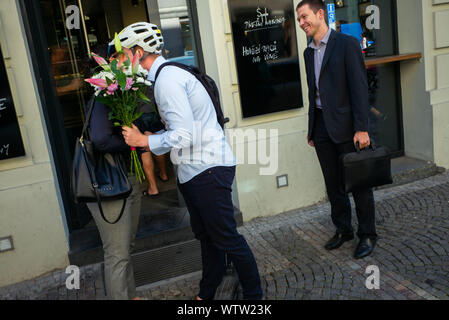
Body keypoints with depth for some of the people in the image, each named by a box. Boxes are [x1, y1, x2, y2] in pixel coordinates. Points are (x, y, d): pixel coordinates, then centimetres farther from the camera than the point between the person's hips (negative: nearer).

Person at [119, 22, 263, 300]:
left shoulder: (167, 79, -18)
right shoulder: (167, 75, 14)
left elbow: (184, 136, -24)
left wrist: (143, 140, -12)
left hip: (208, 170, -10)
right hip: (193, 171, 10)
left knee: (226, 238, 1)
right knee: (206, 236, 21)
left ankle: (254, 295, 20)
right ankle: (207, 293, 38)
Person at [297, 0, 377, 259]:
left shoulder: (346, 44, -7)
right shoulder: (309, 52, 14)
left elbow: (359, 87, -12)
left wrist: (361, 128, -18)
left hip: (345, 125, -6)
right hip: (322, 126, 7)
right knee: (333, 183, 13)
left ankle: (367, 235, 19)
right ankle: (343, 230, 28)